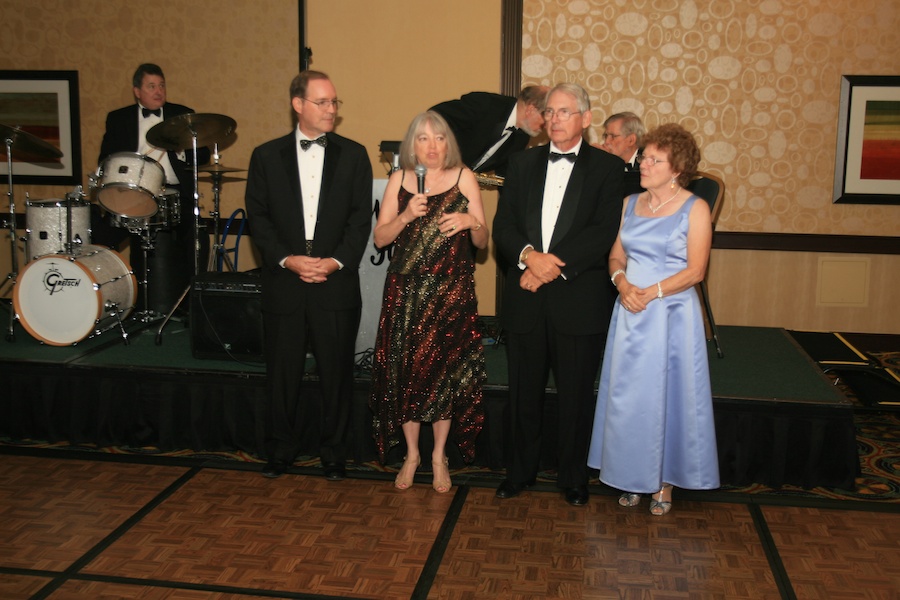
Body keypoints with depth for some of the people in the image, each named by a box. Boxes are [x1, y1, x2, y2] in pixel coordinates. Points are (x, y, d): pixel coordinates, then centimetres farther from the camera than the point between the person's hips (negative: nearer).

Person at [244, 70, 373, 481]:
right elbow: (258, 217, 3)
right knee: (282, 372, 8)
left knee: (337, 373, 6)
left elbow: (361, 218, 1)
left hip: (337, 282, 0)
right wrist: (287, 259, -11)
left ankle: (333, 453, 21)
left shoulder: (353, 155, 6)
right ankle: (281, 451, 25)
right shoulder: (266, 156, 7)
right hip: (283, 282, 1)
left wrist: (337, 261, -12)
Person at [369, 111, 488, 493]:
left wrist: (471, 222, -19)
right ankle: (411, 454, 21)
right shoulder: (399, 180, 6)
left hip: (452, 291, -1)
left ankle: (439, 456, 18)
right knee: (405, 370, 3)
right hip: (406, 291, 1)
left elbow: (482, 242, 2)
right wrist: (406, 216, -13)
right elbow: (380, 238, 3)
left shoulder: (463, 178, 2)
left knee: (446, 371, 2)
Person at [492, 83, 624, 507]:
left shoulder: (608, 168, 1)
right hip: (526, 298, 3)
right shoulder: (523, 164, 12)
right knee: (524, 392, 12)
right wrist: (528, 255, -16)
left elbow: (604, 233, -10)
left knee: (577, 395, 8)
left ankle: (573, 478, 25)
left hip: (579, 300, -2)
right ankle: (521, 472, 29)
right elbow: (503, 227, 4)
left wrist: (554, 265, -17)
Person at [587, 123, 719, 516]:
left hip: (673, 314, -4)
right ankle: (634, 477, 23)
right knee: (627, 396, 8)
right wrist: (623, 283, -10)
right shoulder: (630, 203, 9)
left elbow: (695, 269, -11)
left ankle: (665, 482, 19)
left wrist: (651, 293, -17)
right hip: (630, 313, 5)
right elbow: (616, 255, 10)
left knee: (668, 396, 4)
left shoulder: (694, 209, -6)